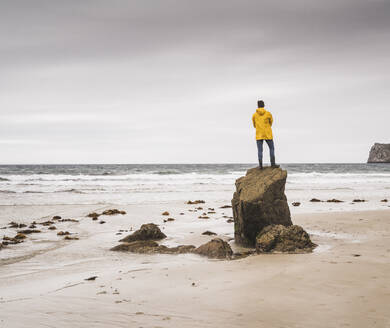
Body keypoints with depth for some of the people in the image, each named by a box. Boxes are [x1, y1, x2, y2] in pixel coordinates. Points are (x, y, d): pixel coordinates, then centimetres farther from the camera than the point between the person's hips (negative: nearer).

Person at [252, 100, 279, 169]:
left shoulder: (254, 115, 1)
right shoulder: (268, 114, -1)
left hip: (259, 135, 1)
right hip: (268, 135, -1)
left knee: (260, 150, 1)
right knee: (272, 148, 10)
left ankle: (260, 164, -9)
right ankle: (273, 163, 4)